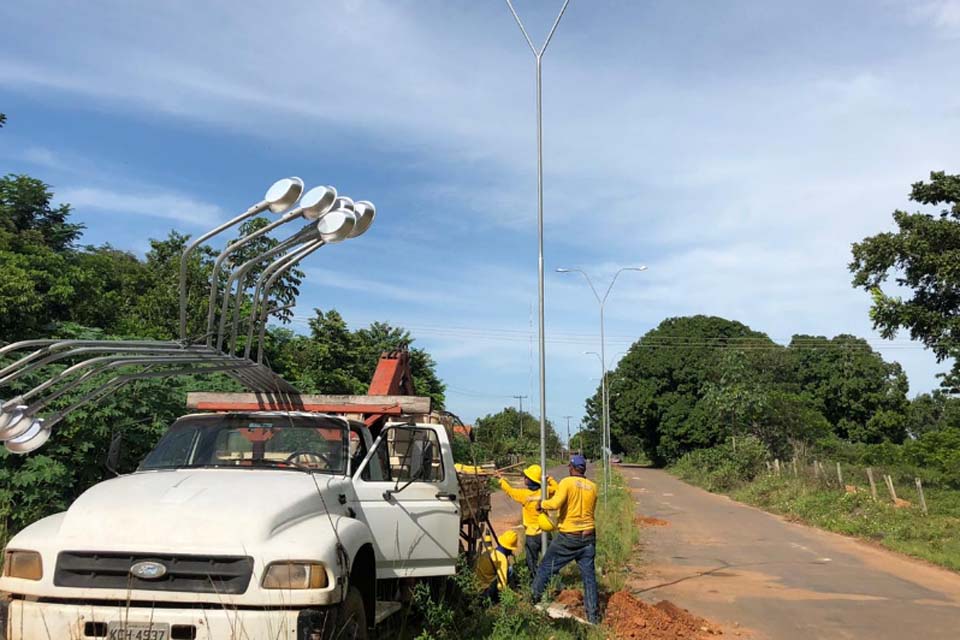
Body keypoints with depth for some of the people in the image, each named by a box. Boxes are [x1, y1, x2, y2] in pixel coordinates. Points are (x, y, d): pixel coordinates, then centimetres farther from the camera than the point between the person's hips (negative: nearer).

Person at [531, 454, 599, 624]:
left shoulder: (567, 482, -11)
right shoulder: (592, 487, 4)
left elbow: (555, 503, -24)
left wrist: (542, 504, -4)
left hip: (568, 536, -4)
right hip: (588, 535, 4)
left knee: (547, 566, 12)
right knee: (589, 575, 8)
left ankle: (535, 597, 21)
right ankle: (592, 615, 10)